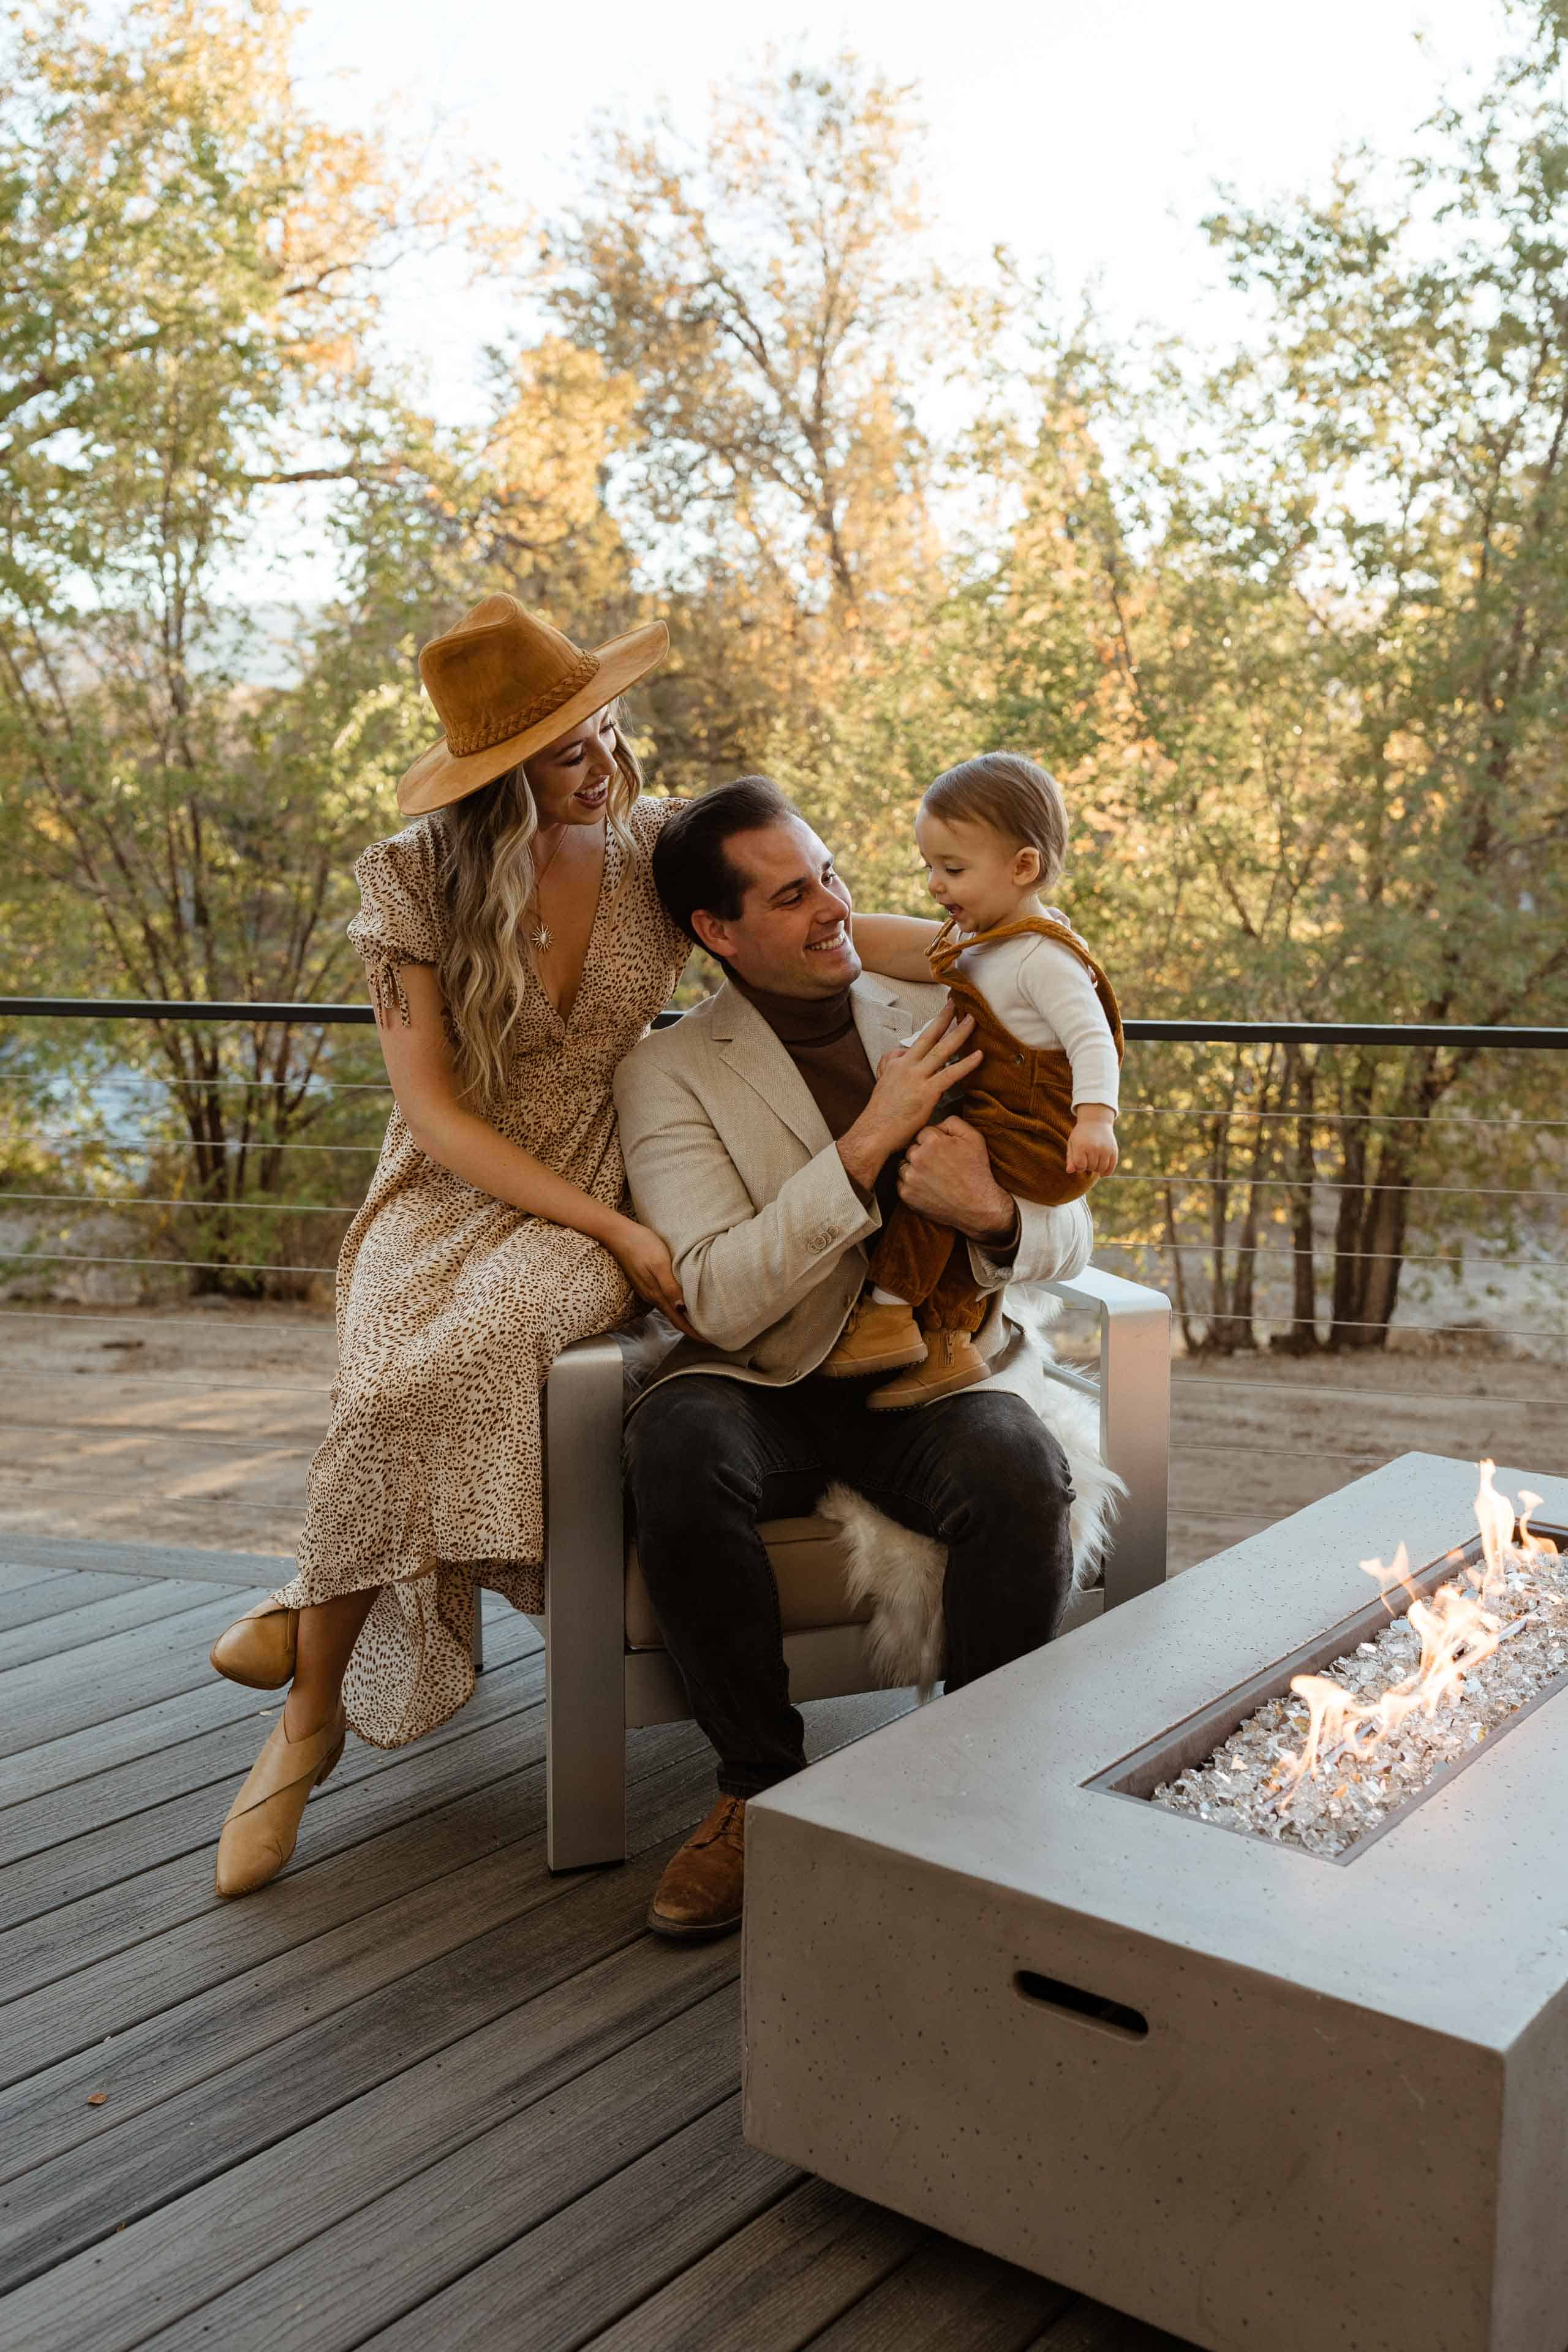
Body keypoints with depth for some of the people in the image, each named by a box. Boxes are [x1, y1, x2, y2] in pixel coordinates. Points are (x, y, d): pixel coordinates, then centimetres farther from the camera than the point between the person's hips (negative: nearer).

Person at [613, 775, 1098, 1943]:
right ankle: (763, 1785, -13)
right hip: (769, 1387, -1)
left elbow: (1068, 1234, 3)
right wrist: (869, 1144, -24)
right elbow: (723, 1300, -16)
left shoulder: (945, 1017, 5)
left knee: (1019, 1474, -32)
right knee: (676, 1444, -34)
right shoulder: (671, 1072, -3)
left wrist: (993, 1214, -22)